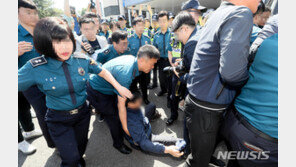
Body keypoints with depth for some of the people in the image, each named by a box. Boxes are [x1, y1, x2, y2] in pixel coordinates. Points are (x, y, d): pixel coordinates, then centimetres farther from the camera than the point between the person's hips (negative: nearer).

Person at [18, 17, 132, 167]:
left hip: (82, 113, 3)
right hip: (59, 120, -3)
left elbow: (102, 72, -3)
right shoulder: (35, 68, -22)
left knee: (81, 146, 27)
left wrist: (119, 87, -6)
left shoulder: (82, 60, -15)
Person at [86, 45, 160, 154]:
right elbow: (121, 104, -31)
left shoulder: (132, 58, -10)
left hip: (107, 87, 9)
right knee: (114, 117, -2)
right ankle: (119, 144, 22)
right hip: (96, 92, -9)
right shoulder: (126, 74, -38)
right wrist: (125, 127, -20)